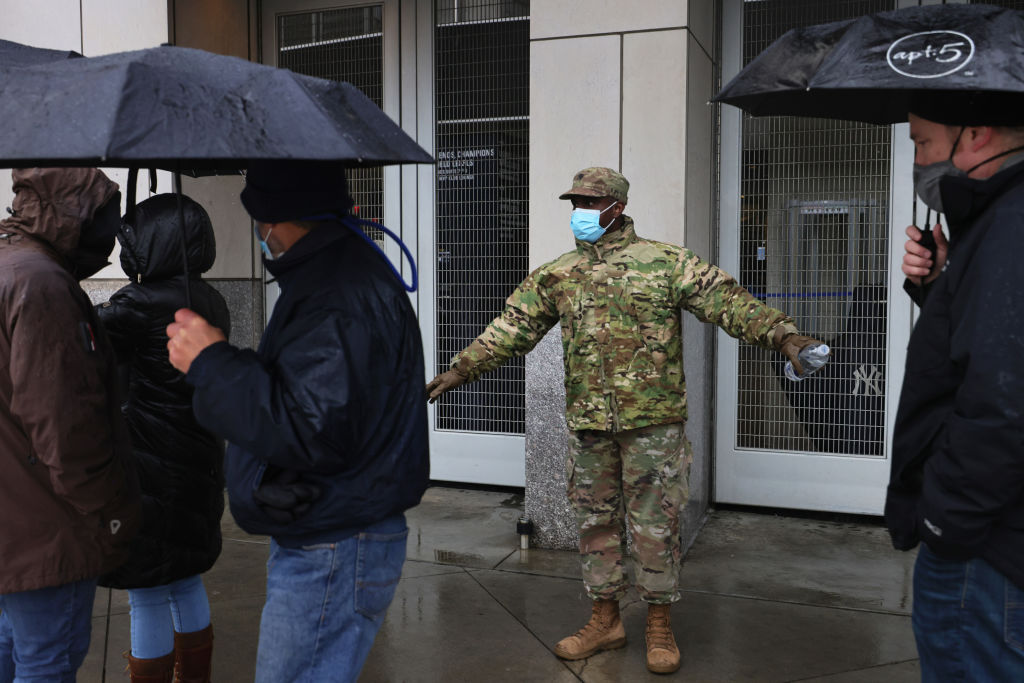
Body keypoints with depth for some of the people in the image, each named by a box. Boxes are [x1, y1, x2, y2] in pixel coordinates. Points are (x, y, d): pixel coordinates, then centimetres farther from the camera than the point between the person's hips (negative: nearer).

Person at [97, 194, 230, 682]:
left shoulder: (145, 302, -19)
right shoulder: (210, 302, 7)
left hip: (153, 468, -9)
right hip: (200, 460, 9)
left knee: (146, 594, 4)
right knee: (184, 579, 21)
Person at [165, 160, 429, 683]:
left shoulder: (338, 298, -24)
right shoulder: (343, 269, 12)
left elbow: (316, 434, -31)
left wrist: (210, 362, -23)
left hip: (332, 556, -11)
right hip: (319, 540, 11)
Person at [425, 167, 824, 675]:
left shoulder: (666, 263, -2)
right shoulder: (557, 275, 9)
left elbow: (727, 302, -9)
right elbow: (511, 328, 8)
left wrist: (782, 334, -22)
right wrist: (459, 369, 1)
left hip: (652, 420, -4)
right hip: (587, 423, 4)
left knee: (655, 524, 3)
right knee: (595, 519, 12)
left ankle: (660, 625, 20)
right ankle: (605, 619, 27)